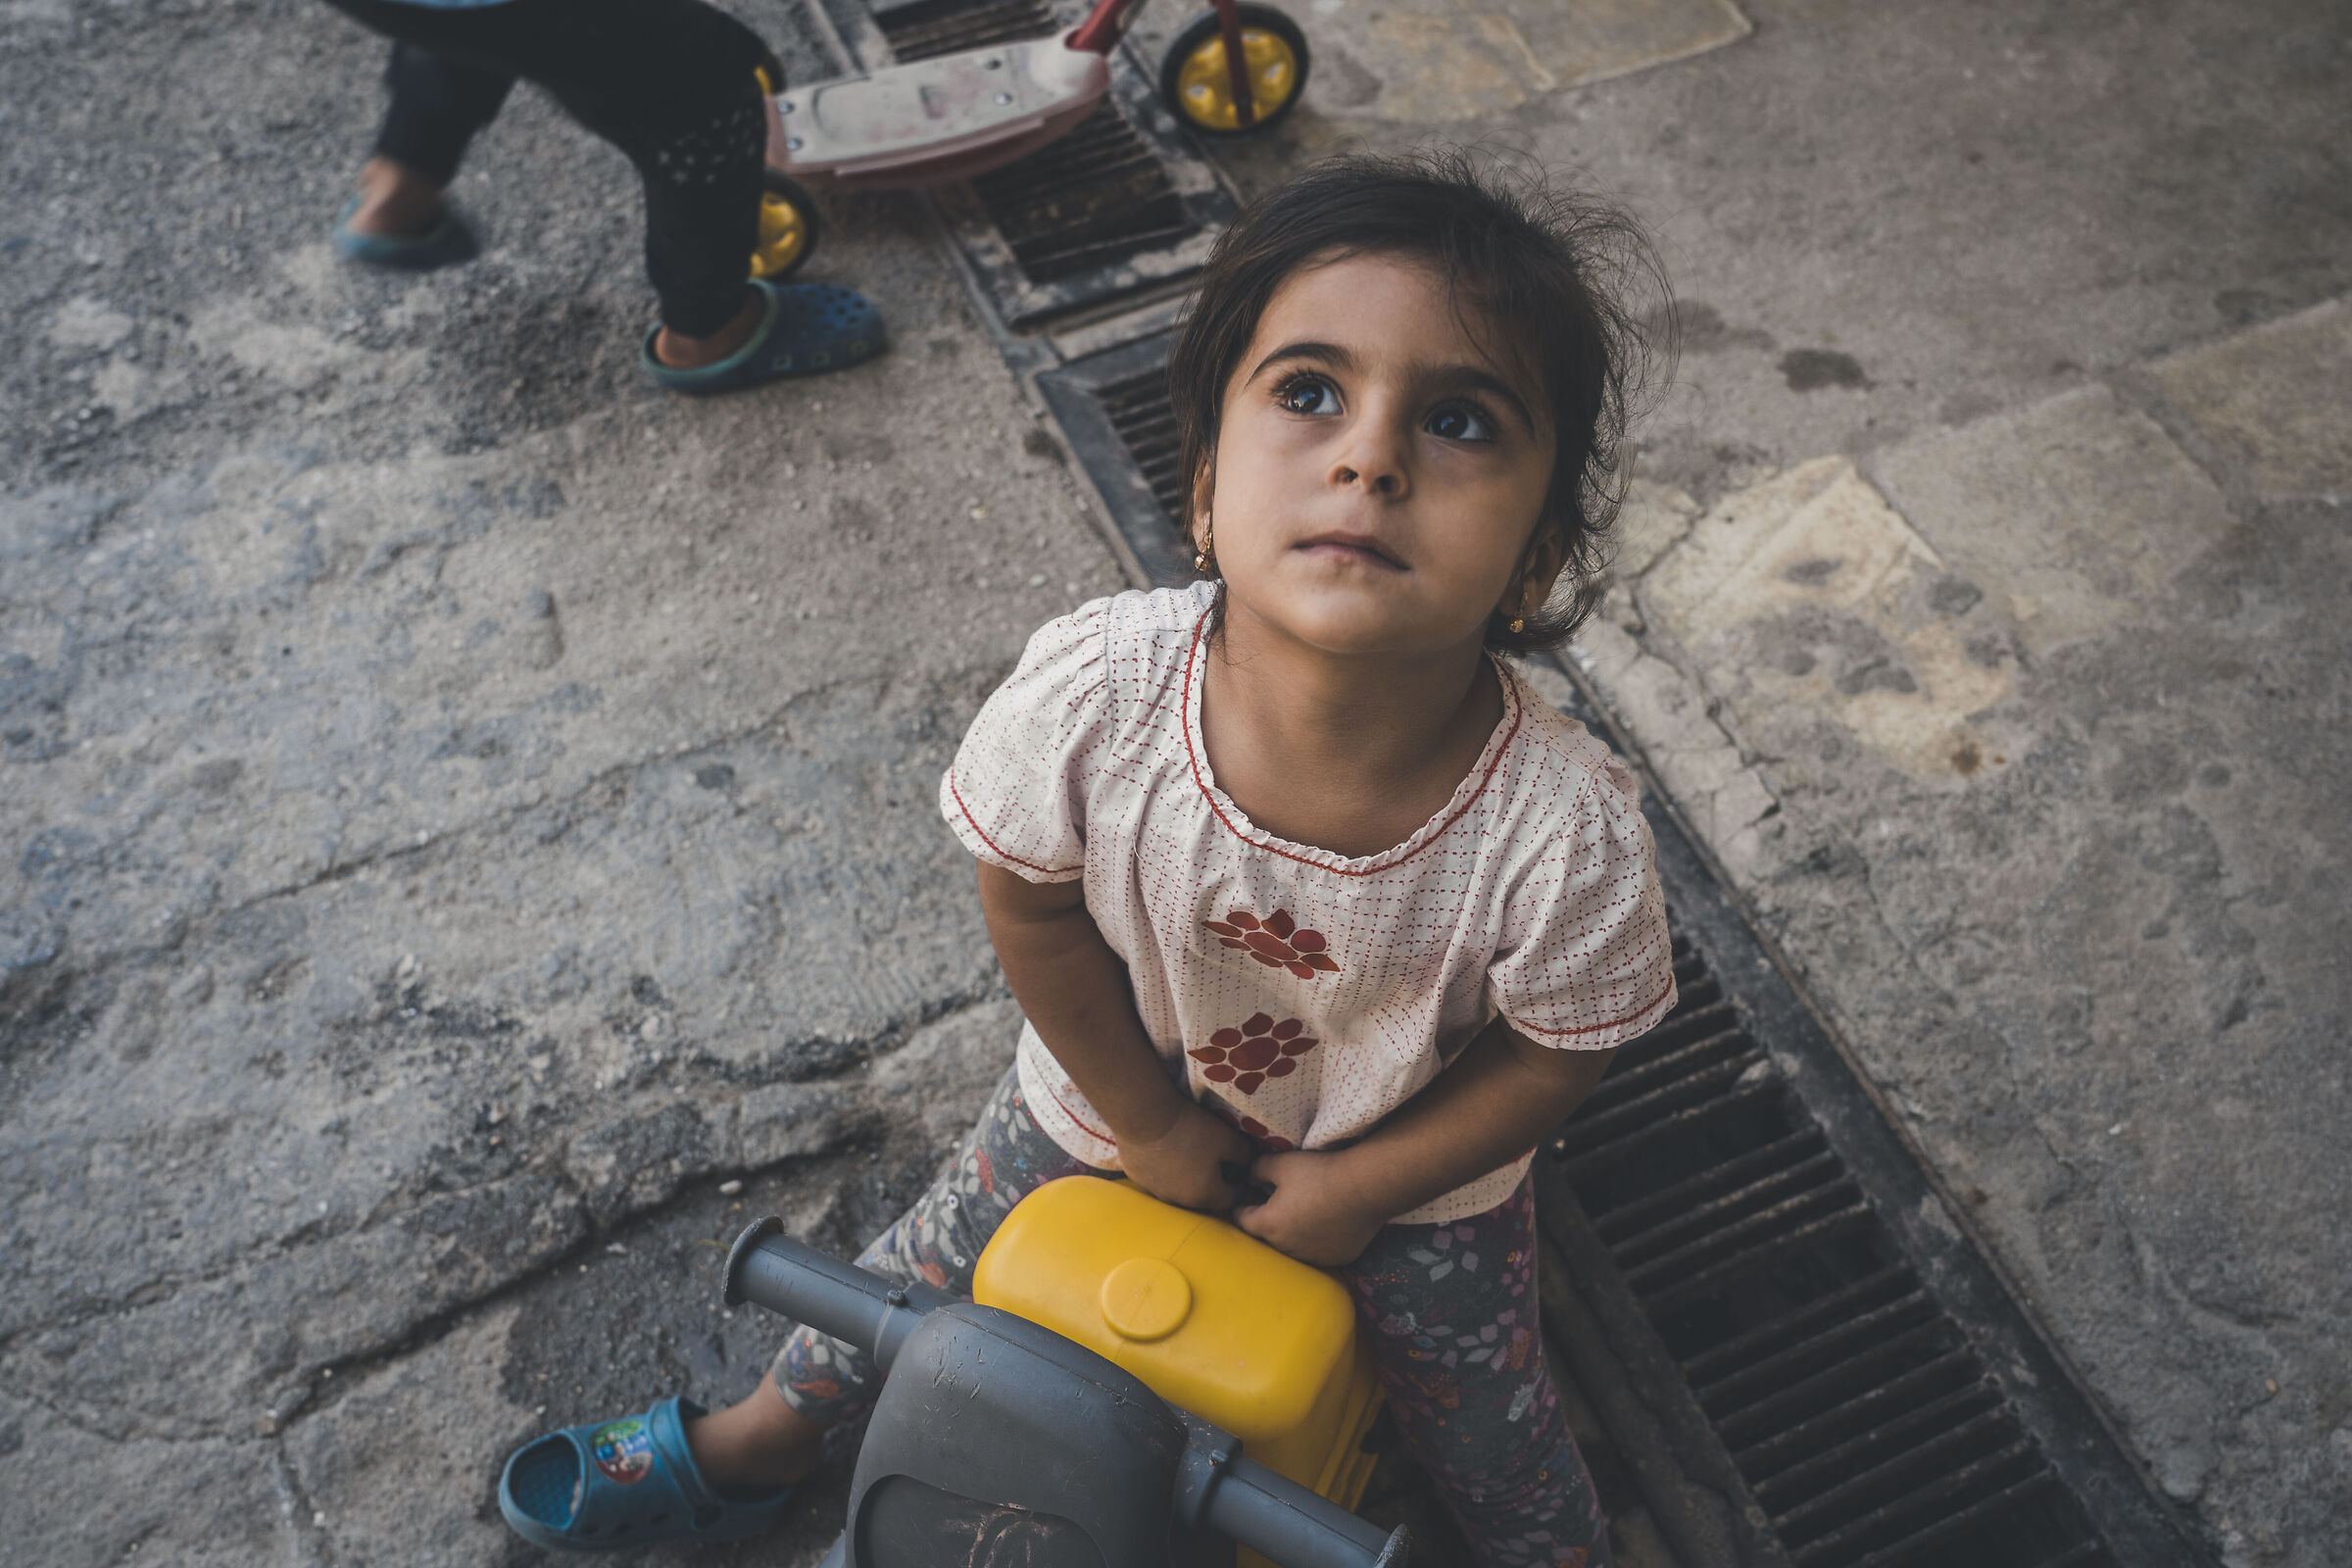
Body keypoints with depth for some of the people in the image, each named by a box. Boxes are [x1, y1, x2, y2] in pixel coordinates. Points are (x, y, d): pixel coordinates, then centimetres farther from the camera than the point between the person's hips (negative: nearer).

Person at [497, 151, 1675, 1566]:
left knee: (1495, 1449, 17)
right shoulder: (1090, 695, -38)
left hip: (1412, 1163, -1)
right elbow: (1032, 910, -17)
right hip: (1124, 1094, 2)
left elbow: (1559, 1054, -18)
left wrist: (1354, 1190, -11)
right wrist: (1148, 1125, -8)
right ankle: (760, 1435, 53)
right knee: (932, 1270, 24)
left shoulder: (1566, 837, -40)